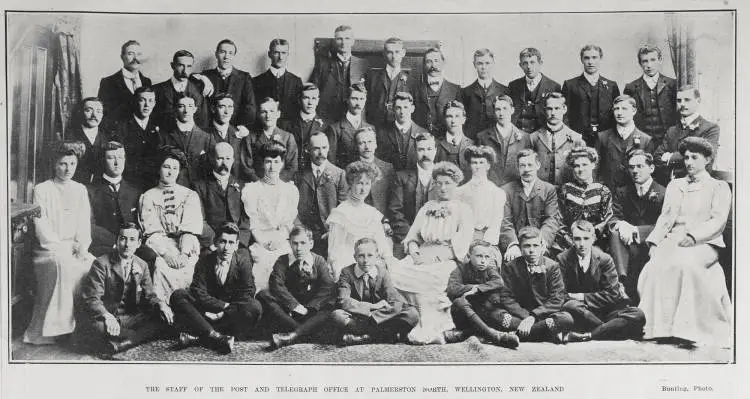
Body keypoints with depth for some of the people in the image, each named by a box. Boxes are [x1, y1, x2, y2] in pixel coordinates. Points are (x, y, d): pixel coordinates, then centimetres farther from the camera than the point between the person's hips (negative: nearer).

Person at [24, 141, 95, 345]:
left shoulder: (80, 190, 17)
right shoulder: (41, 190, 3)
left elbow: (85, 223, 11)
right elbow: (41, 227, -6)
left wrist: (81, 247, -7)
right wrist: (63, 247, -13)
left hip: (76, 250, 4)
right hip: (50, 250, -4)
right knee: (61, 263, -34)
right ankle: (47, 333, -26)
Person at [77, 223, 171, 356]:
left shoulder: (142, 266, 9)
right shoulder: (101, 264, -9)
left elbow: (149, 296, 11)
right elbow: (91, 299, -16)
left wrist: (160, 305, -15)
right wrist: (106, 316, -37)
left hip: (129, 318, 5)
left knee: (165, 317, -16)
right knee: (88, 326, -38)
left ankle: (119, 344, -24)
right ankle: (142, 335, -26)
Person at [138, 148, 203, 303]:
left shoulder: (190, 195, 14)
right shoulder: (148, 197, 14)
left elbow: (191, 229, 2)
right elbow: (152, 230, 2)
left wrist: (183, 253, -15)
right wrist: (166, 252, -15)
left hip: (186, 247, 0)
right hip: (158, 246, 0)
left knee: (187, 267, -31)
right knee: (161, 265, -32)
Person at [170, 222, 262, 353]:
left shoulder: (243, 260, -2)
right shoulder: (204, 262, 0)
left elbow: (248, 292, -9)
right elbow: (199, 293, -10)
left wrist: (223, 313, -16)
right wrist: (225, 306, -18)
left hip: (232, 313, -1)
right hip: (207, 311, 1)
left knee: (254, 307, -32)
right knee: (178, 296, -20)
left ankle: (197, 335, -35)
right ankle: (215, 336, -39)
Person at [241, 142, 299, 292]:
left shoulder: (291, 190, 16)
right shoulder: (250, 189, 11)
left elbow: (289, 222, 8)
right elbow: (252, 222, 2)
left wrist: (280, 238, -10)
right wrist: (263, 242, -12)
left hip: (283, 244, 1)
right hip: (260, 243, -1)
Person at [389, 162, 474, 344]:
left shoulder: (463, 210, 9)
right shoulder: (427, 208, 25)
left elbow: (460, 247, -4)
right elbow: (412, 236, 19)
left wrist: (433, 256, -15)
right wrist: (413, 250, -4)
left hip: (446, 260, -5)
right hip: (422, 257, 5)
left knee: (424, 277, -34)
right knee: (394, 270, -24)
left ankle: (430, 329, -27)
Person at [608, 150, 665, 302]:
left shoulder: (663, 194, 2)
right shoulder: (621, 192, 17)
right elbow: (614, 218, 3)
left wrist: (635, 230, -22)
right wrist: (620, 224, -23)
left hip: (650, 244, -3)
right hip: (629, 238, 3)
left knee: (633, 243, -34)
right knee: (615, 232, -28)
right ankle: (623, 282, -45)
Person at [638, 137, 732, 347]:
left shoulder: (719, 187, 14)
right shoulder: (675, 185, 26)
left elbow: (718, 221, -1)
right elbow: (665, 217, 17)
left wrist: (692, 236, -18)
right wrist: (655, 241, -3)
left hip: (704, 244, -3)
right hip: (674, 241, 3)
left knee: (683, 263, -37)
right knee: (655, 266, -31)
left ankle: (688, 328, -37)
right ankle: (659, 327, -32)